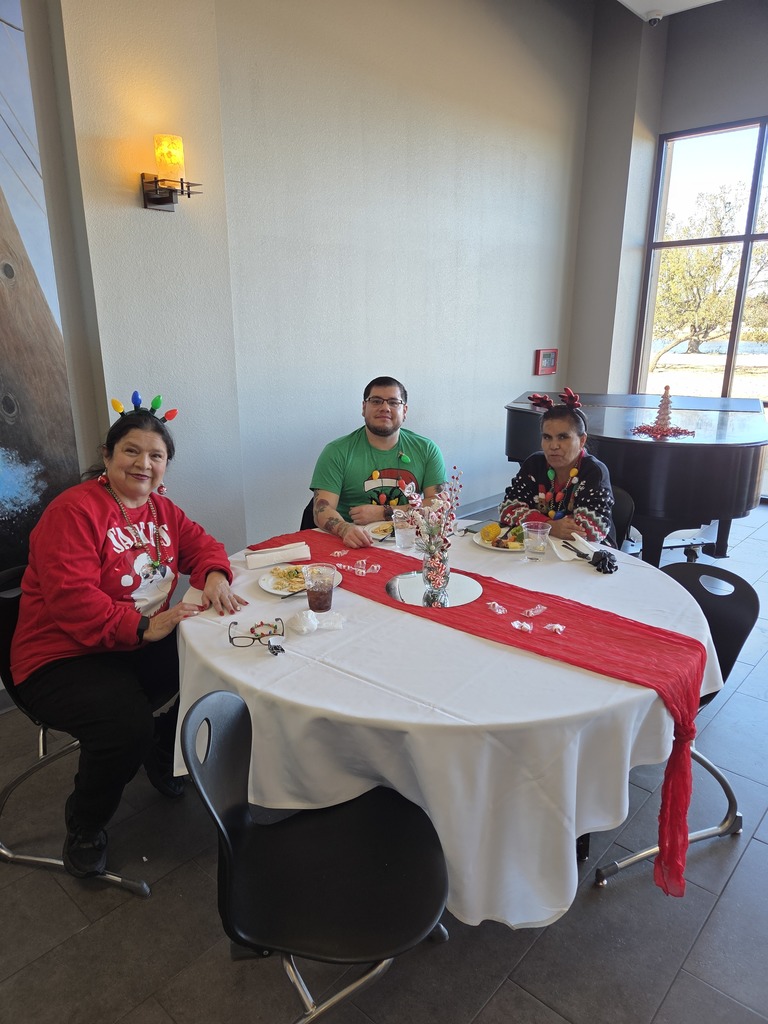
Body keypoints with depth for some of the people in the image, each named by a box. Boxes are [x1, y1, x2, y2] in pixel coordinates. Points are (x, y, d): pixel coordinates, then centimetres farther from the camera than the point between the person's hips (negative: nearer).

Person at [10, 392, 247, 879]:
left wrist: (215, 575, -13)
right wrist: (142, 628, -31)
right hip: (62, 657, -7)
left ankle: (164, 757, 19)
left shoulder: (160, 508, 8)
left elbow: (199, 541, 10)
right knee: (127, 723, -30)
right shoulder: (74, 510, -17)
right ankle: (85, 828, 4)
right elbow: (71, 598, -25)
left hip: (141, 644, 7)